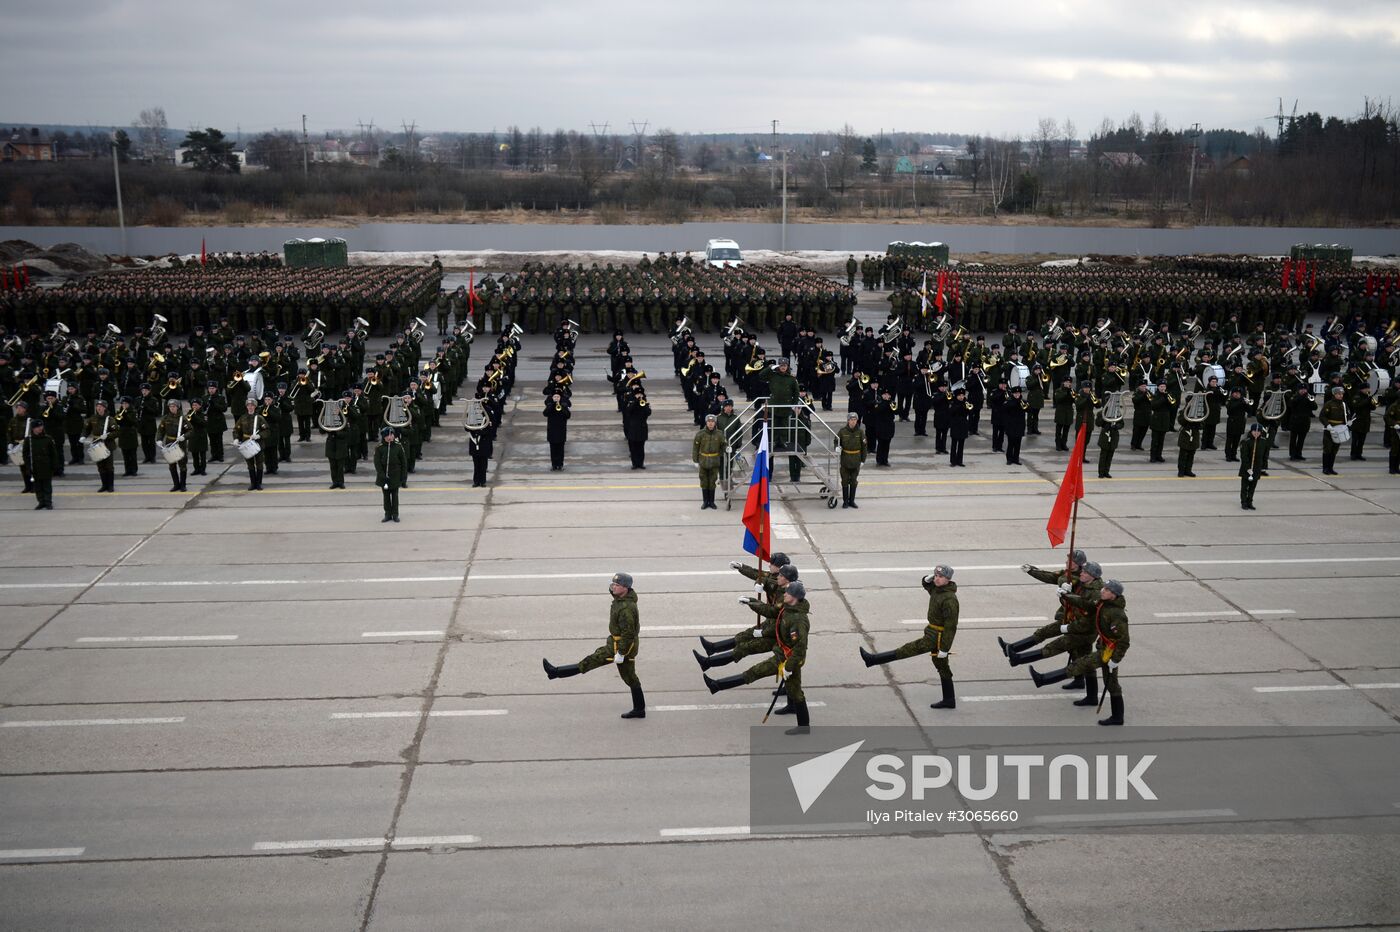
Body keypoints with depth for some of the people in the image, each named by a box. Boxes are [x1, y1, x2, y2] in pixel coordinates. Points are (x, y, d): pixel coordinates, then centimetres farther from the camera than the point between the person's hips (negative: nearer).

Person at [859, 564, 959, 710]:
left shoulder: (949, 599, -24)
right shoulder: (937, 588, 3)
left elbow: (950, 626, -24)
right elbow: (927, 585, 28)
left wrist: (944, 648, -24)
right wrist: (928, 579, 1)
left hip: (937, 637, -10)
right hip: (933, 632, 10)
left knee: (907, 650, -7)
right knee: (942, 668, 16)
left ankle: (872, 659, -6)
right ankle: (949, 700, 24)